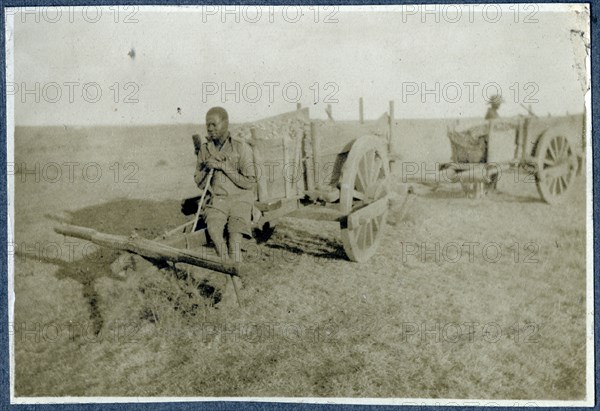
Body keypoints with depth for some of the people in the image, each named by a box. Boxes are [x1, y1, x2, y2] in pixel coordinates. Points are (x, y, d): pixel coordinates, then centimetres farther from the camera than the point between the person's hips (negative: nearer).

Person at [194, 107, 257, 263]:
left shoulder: (241, 148, -7)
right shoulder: (205, 148, 6)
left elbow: (250, 183, -10)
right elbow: (199, 183, 12)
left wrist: (223, 166, -15)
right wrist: (207, 168, -8)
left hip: (240, 199, -2)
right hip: (218, 199, 2)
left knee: (235, 235, -24)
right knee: (213, 228, -27)